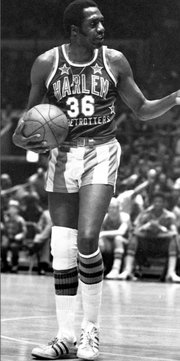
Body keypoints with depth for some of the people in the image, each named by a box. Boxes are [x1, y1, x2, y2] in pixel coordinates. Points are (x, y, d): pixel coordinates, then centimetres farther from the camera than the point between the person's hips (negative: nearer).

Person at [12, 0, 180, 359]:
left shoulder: (114, 61, -2)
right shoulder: (46, 64, -2)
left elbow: (142, 109, 6)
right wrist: (21, 136, -11)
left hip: (101, 153, -2)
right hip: (63, 155, 2)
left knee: (87, 239, -18)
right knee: (62, 249, 0)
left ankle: (91, 331, -2)